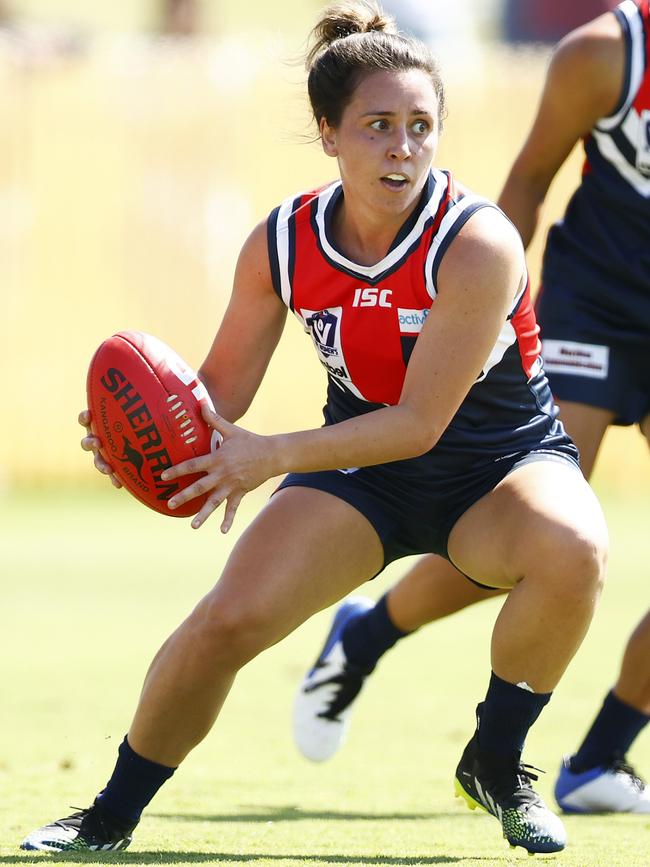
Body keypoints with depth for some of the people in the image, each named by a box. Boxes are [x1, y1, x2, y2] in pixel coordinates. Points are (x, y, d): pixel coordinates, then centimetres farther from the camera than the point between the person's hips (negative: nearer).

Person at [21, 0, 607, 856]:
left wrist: (272, 456, -37)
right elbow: (222, 393, -3)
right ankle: (111, 816, 7)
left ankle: (496, 764, -11)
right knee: (230, 617, -17)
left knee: (572, 550, -37)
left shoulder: (477, 244, -27)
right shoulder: (281, 245, -13)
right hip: (364, 468, 3)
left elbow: (421, 423, -29)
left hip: (502, 462, -3)